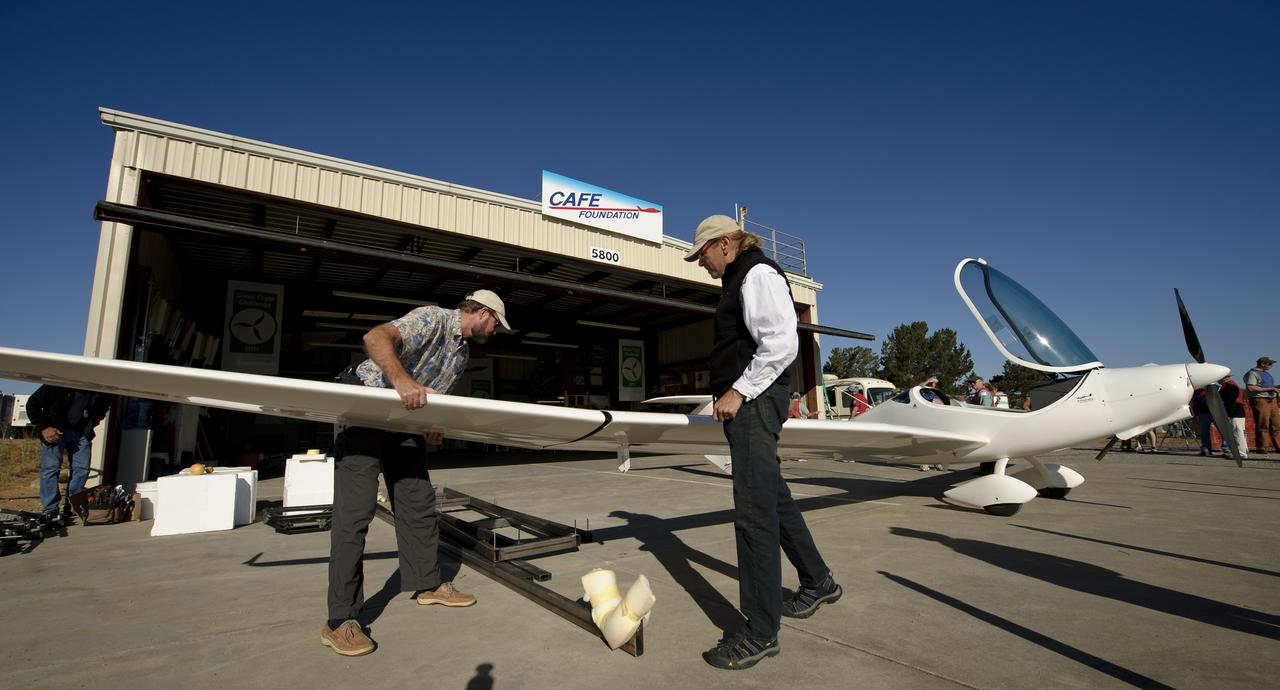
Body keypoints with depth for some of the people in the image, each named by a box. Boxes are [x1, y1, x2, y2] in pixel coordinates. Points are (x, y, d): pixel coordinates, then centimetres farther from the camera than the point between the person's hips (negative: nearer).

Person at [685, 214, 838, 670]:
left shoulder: (758, 274, -8)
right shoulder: (738, 280, 22)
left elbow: (783, 343, -20)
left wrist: (739, 391, -20)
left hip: (755, 400, -11)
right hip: (744, 403, 11)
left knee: (754, 510, -8)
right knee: (774, 496, 19)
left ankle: (760, 632, 2)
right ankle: (817, 582, 37)